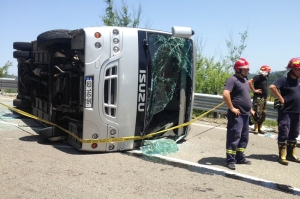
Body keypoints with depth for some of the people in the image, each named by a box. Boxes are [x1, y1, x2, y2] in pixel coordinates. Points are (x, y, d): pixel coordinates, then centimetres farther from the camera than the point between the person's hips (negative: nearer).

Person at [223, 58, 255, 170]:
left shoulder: (244, 80, 17)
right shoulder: (233, 79, -13)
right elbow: (225, 94, -26)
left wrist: (250, 109, 21)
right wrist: (232, 108, -21)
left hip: (245, 114, 10)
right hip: (237, 115, -10)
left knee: (244, 137, 15)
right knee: (234, 137, -7)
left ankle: (240, 157, 27)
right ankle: (231, 160, 0)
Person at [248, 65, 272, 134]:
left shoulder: (266, 78, 14)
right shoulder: (258, 77, -11)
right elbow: (249, 82, -24)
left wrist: (266, 97, 19)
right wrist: (254, 90, -19)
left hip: (264, 98, 8)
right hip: (258, 98, -8)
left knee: (263, 114, 10)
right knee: (257, 114, -9)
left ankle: (260, 128, 19)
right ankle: (256, 128, -1)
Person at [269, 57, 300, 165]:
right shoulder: (284, 80, -12)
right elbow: (272, 87, -27)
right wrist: (281, 99, -21)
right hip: (286, 112, -8)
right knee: (284, 134, -3)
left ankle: (291, 154, 26)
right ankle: (282, 156, 4)